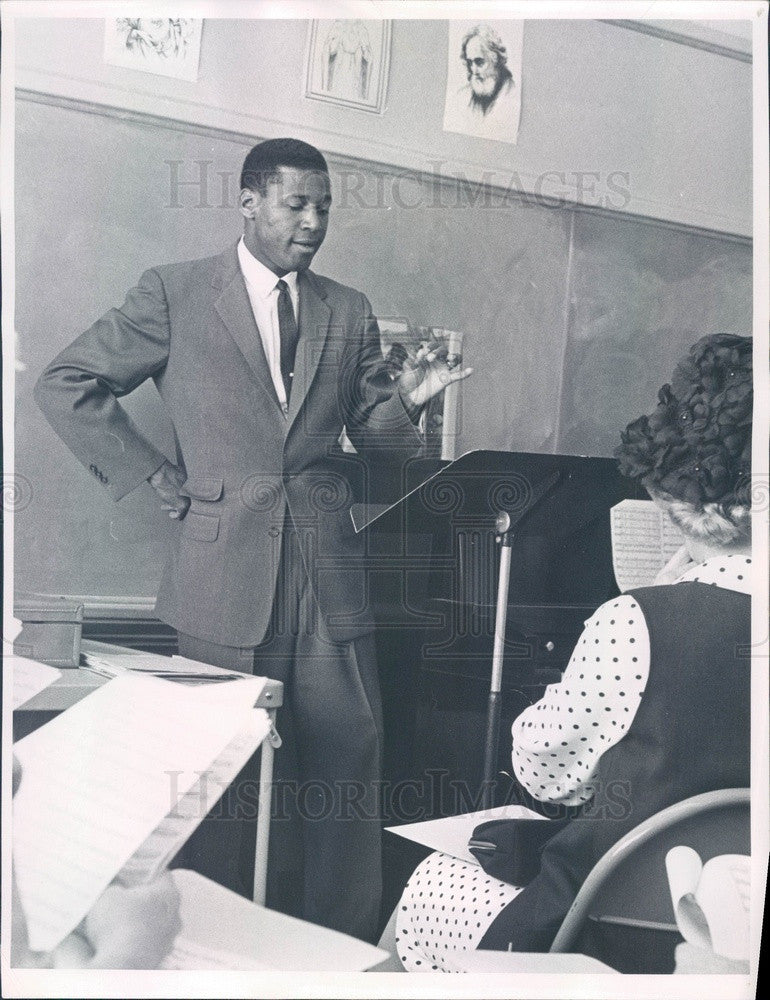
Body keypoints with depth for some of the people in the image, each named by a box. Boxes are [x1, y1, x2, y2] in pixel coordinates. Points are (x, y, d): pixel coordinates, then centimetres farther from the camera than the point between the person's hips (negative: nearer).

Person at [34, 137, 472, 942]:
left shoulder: (349, 314, 13)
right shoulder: (174, 293, 3)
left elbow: (375, 443, 14)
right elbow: (64, 384, 3)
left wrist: (409, 399, -8)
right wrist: (155, 477, -2)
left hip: (329, 571, 3)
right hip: (224, 567, -3)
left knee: (349, 760, 4)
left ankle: (345, 941, 20)